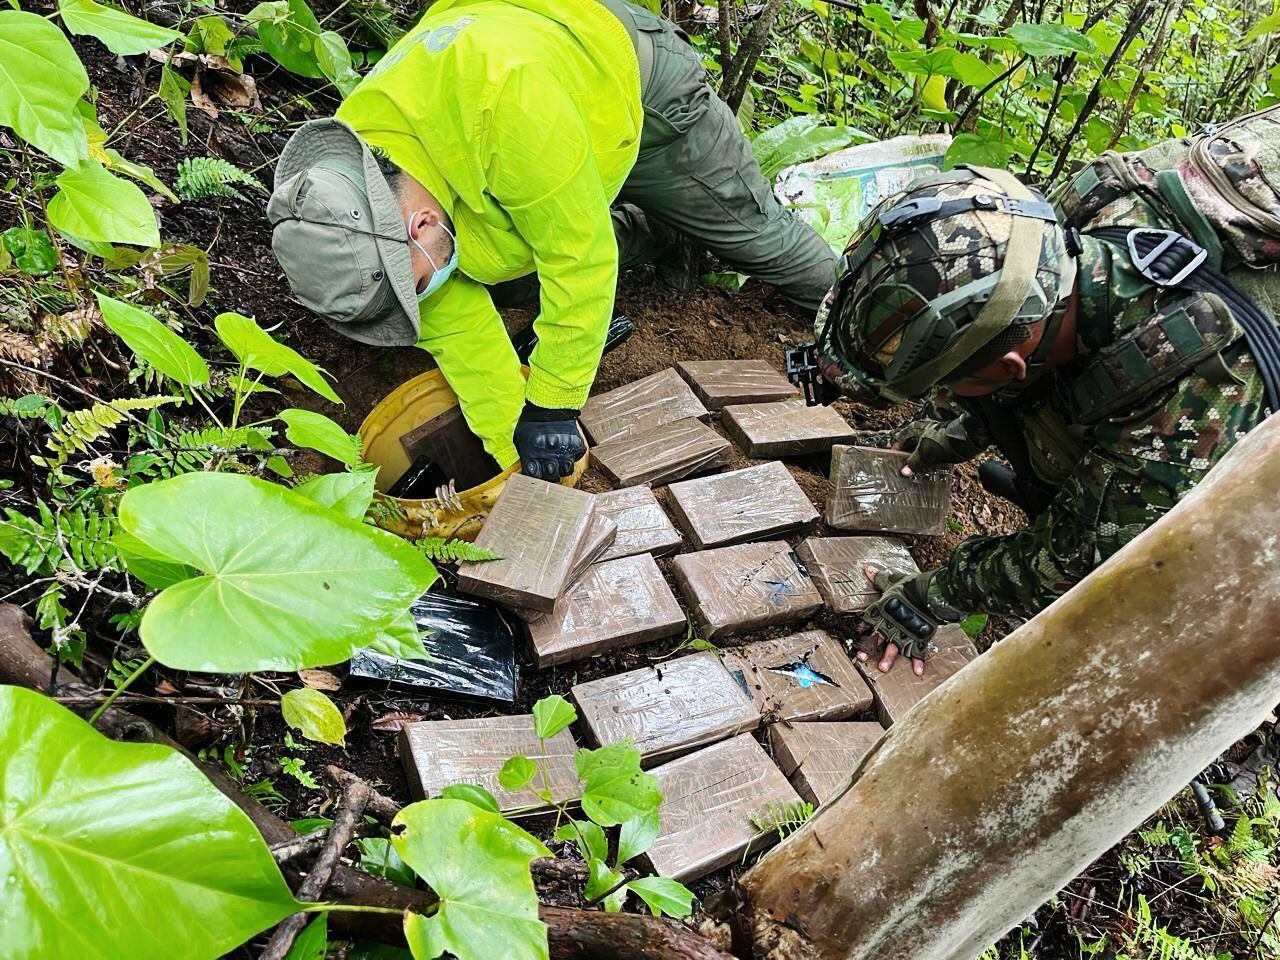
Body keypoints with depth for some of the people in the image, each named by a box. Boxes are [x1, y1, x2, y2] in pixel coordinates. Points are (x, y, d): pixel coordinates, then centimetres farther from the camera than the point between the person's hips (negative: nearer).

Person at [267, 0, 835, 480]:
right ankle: (655, 231, 30)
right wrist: (513, 449, -20)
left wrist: (552, 407, -33)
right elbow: (455, 328, -21)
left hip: (629, 76, -4)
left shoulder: (507, 102, -50)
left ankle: (835, 296, 39)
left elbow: (580, 254, -40)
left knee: (746, 228, 10)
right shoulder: (349, 191, -28)